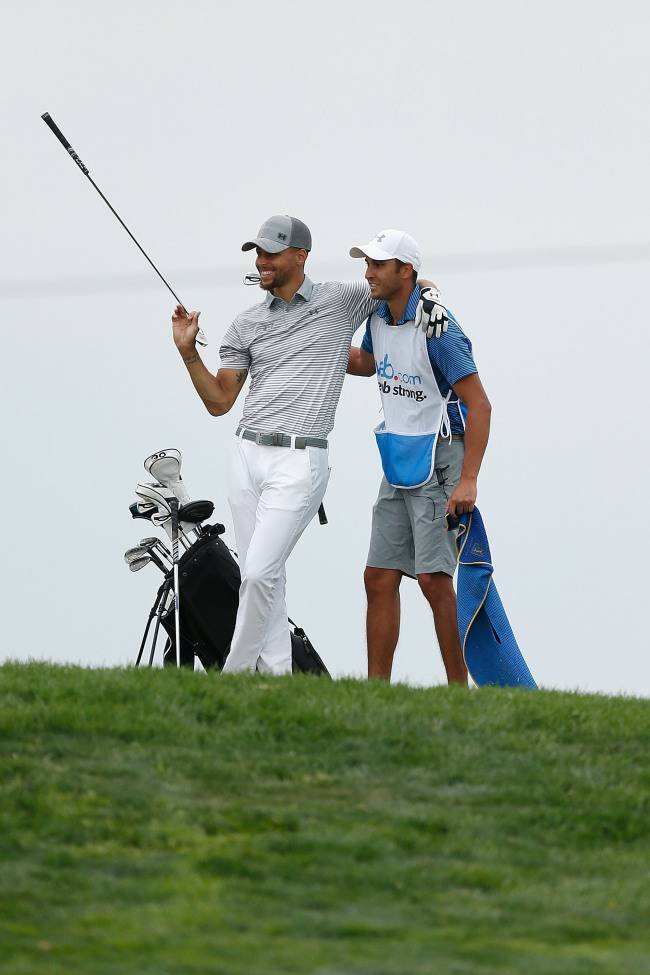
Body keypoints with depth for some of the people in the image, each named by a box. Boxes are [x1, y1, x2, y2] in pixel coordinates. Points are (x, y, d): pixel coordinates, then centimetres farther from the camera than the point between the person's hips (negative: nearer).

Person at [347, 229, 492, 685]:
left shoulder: (437, 329, -18)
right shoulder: (378, 317, 8)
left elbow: (479, 405, -19)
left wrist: (468, 480, -24)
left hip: (439, 459, -8)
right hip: (398, 463, 8)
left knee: (434, 578, -13)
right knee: (379, 578, 5)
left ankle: (459, 693, -7)